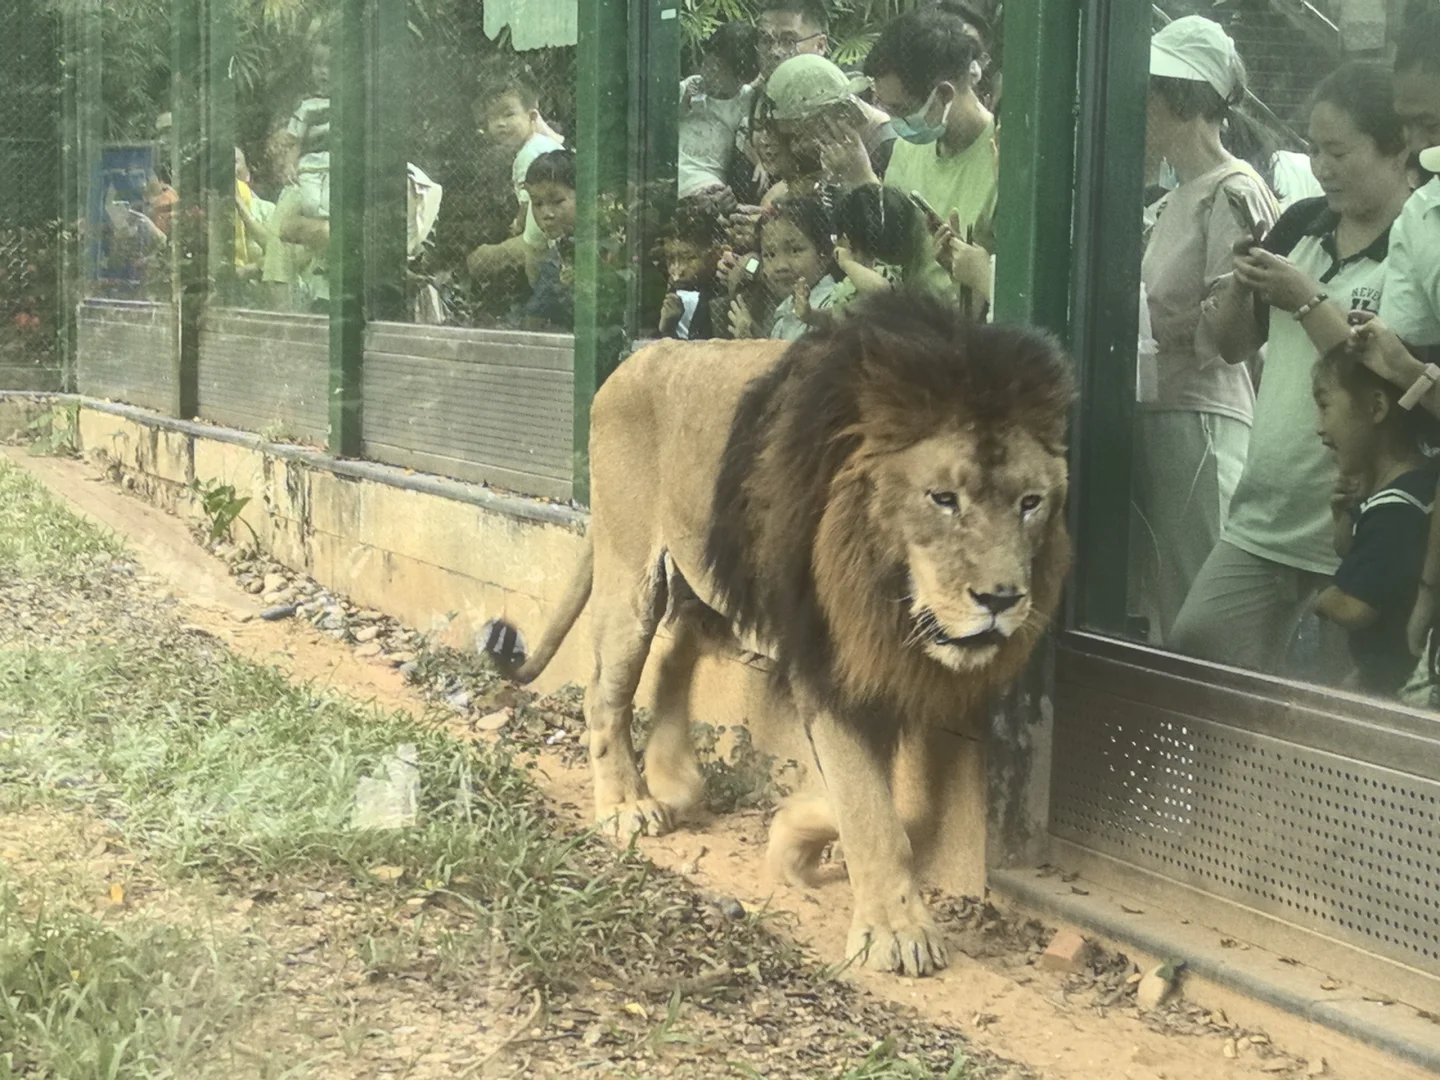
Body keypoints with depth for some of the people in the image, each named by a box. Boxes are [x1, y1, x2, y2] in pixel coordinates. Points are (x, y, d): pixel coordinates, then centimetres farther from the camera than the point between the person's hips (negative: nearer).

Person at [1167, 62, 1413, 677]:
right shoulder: (1303, 224, 9)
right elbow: (1233, 345, 15)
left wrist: (1308, 303, -17)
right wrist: (1240, 287, -4)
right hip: (1262, 519, 6)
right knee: (1192, 657, 4)